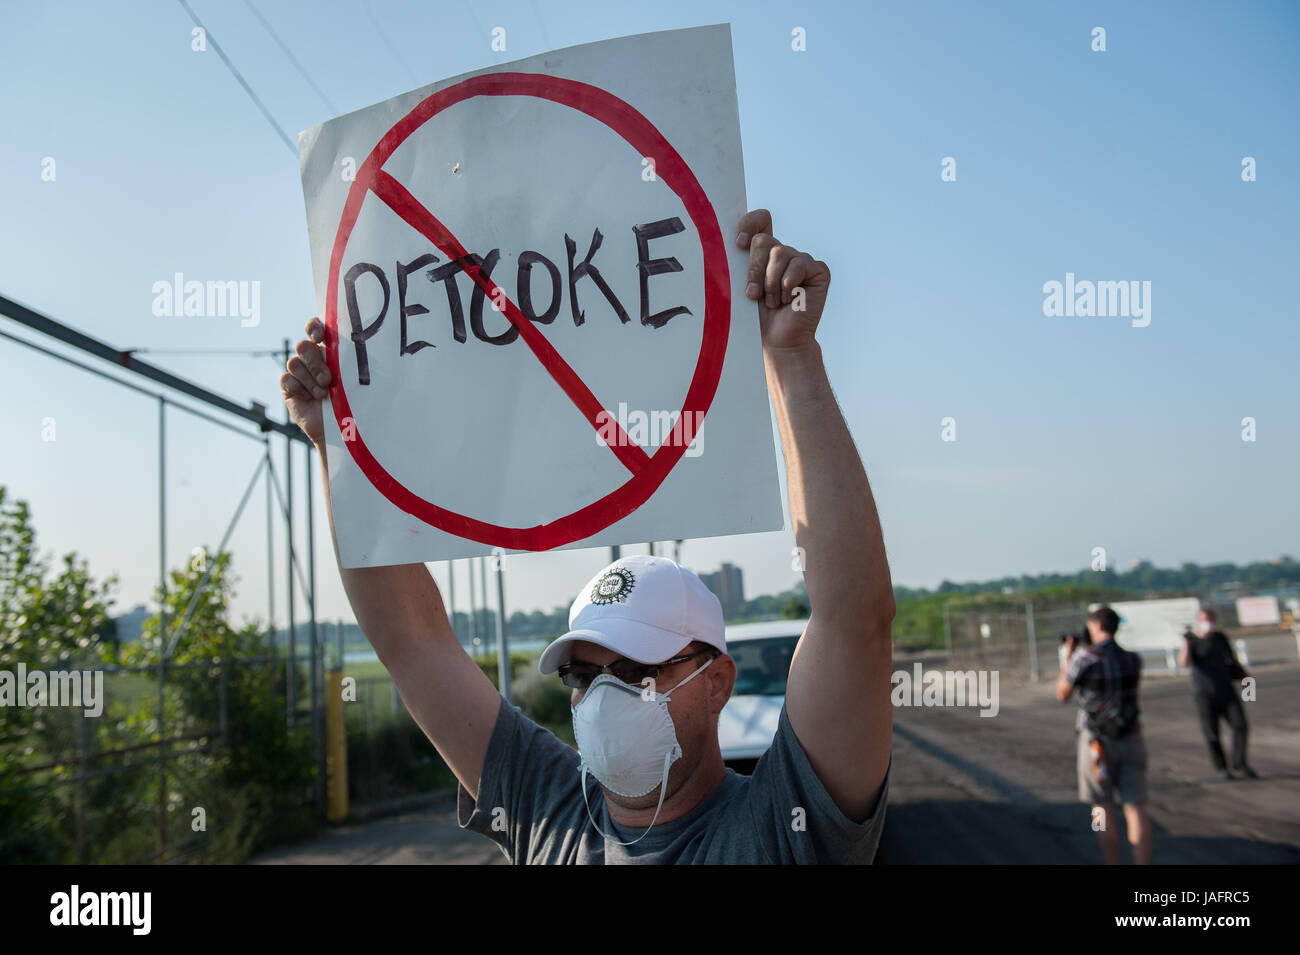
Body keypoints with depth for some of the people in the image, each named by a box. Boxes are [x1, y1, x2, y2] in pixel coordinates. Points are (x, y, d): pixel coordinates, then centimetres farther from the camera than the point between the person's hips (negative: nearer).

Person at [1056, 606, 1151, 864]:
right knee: (1136, 809, 0)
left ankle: (1113, 864, 15)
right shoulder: (1133, 659, 2)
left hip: (1097, 743, -3)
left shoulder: (1085, 657, -11)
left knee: (1103, 811, 9)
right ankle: (1143, 863, -8)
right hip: (1131, 739, 3)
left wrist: (1067, 658, 10)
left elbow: (1063, 695, 0)